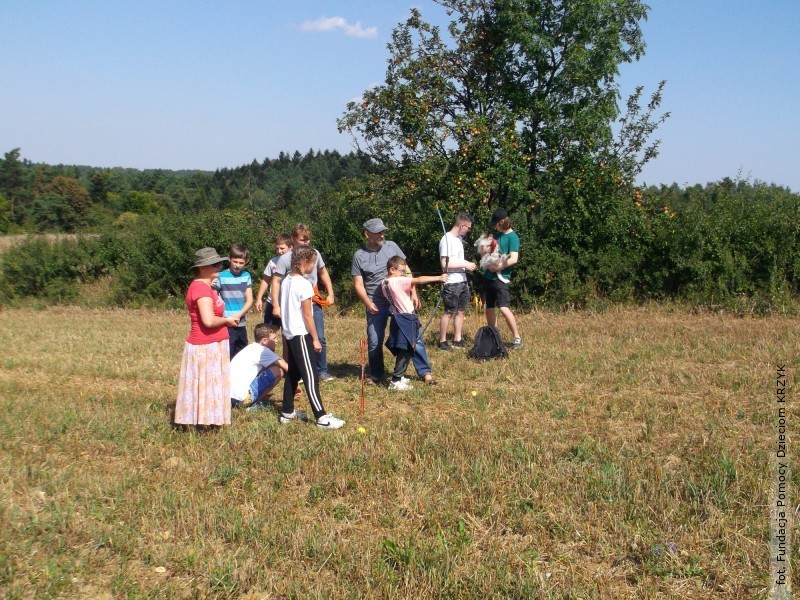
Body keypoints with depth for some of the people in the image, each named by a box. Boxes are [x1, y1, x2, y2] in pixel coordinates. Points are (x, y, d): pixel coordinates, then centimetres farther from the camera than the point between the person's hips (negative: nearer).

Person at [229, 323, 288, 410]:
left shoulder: (252, 348, 19)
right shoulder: (263, 351, -7)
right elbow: (286, 367, -3)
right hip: (242, 397, -9)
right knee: (278, 370, -7)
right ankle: (257, 403, -1)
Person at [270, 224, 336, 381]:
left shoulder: (314, 254, 3)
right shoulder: (285, 259, -9)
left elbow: (323, 273, 17)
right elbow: (276, 282, -9)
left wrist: (330, 294, 12)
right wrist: (276, 306, -15)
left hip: (314, 302, 3)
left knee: (320, 339, 1)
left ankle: (322, 371, 12)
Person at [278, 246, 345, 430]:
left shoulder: (286, 281, 8)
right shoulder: (304, 284, -17)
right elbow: (307, 315, -16)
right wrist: (315, 339, -10)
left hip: (288, 333, 9)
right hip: (301, 334, -9)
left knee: (292, 373, 16)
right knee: (311, 376, -8)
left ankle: (287, 412, 23)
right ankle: (321, 417, -8)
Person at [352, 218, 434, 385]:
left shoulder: (391, 246, 3)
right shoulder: (359, 255, 0)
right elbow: (358, 284, 1)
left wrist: (413, 293, 2)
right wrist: (368, 303, -13)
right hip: (376, 305, 0)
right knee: (374, 342, 5)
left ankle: (424, 372, 8)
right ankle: (376, 374, 25)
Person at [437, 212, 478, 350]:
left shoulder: (459, 238, 12)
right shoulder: (446, 239, -15)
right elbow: (445, 264, -20)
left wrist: (468, 264, 6)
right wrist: (465, 264, -16)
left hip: (462, 281, 8)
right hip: (452, 283, -8)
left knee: (461, 311, 11)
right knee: (449, 312, -2)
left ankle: (457, 340, 18)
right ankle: (442, 341, 7)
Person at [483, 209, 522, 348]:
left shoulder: (512, 237, -8)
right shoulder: (496, 234, 14)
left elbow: (514, 259, -18)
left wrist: (498, 266, -17)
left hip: (501, 277, -8)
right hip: (490, 276, 8)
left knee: (504, 308, -17)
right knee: (489, 308, 12)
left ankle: (517, 338, -9)